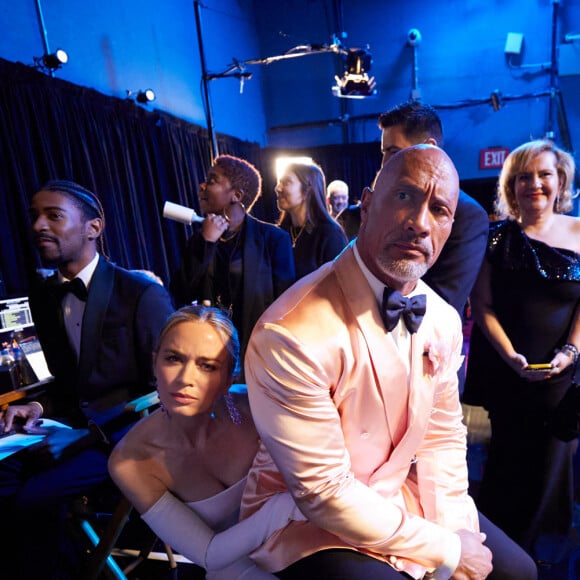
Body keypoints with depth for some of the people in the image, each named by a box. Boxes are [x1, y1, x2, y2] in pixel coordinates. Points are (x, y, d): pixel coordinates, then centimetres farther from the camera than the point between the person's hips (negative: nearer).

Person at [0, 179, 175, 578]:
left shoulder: (143, 294, -15)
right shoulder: (42, 294, 6)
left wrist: (87, 436, -18)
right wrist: (41, 406, -6)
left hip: (131, 429, -6)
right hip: (76, 425, 6)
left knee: (35, 497, -21)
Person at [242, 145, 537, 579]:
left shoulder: (443, 320, -7)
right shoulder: (292, 336, -30)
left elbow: (444, 435, 4)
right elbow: (324, 492, -24)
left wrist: (456, 531, -6)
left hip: (401, 493, 6)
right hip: (308, 521, -5)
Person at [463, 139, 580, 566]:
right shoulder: (498, 236, -2)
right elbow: (482, 304, -4)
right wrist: (510, 355, -13)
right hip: (505, 368, -1)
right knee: (510, 455, 9)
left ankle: (544, 540, 34)